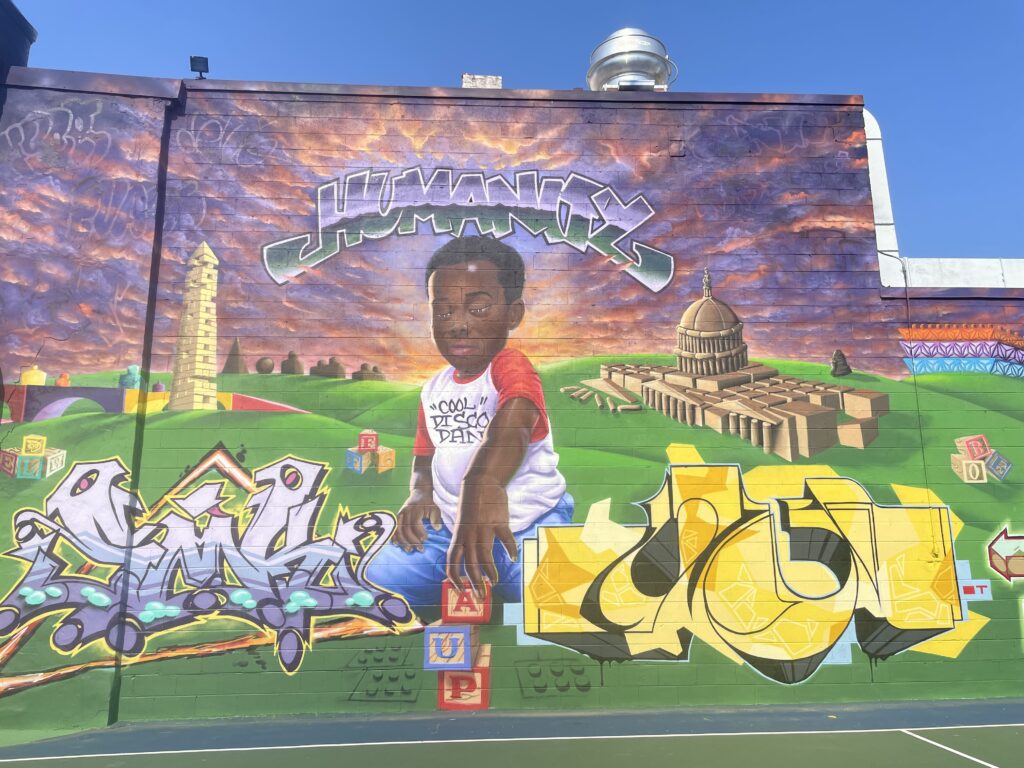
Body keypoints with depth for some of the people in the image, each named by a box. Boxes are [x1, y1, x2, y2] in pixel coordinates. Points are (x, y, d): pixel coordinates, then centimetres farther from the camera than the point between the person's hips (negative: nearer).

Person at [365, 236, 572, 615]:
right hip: (449, 525, 6)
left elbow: (512, 425, -39)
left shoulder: (511, 366, -16)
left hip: (527, 524, -6)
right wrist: (419, 494, -3)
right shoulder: (434, 389, 7)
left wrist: (484, 484, -60)